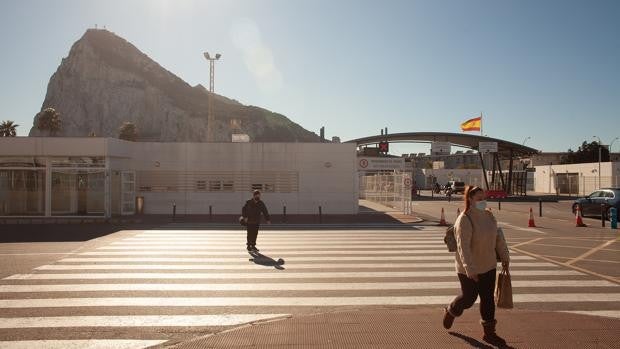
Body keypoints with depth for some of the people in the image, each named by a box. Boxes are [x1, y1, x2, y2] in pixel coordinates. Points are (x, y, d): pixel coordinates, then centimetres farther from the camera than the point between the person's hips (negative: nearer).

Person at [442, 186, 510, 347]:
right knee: (469, 298, 7)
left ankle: (489, 333, 21)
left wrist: (504, 256, 16)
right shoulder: (464, 220, -21)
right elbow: (463, 246, -27)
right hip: (469, 269, -6)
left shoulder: (489, 215, 2)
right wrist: (469, 269, -32)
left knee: (488, 298, 10)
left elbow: (498, 238, 13)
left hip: (488, 266, 6)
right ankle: (450, 312, 37)